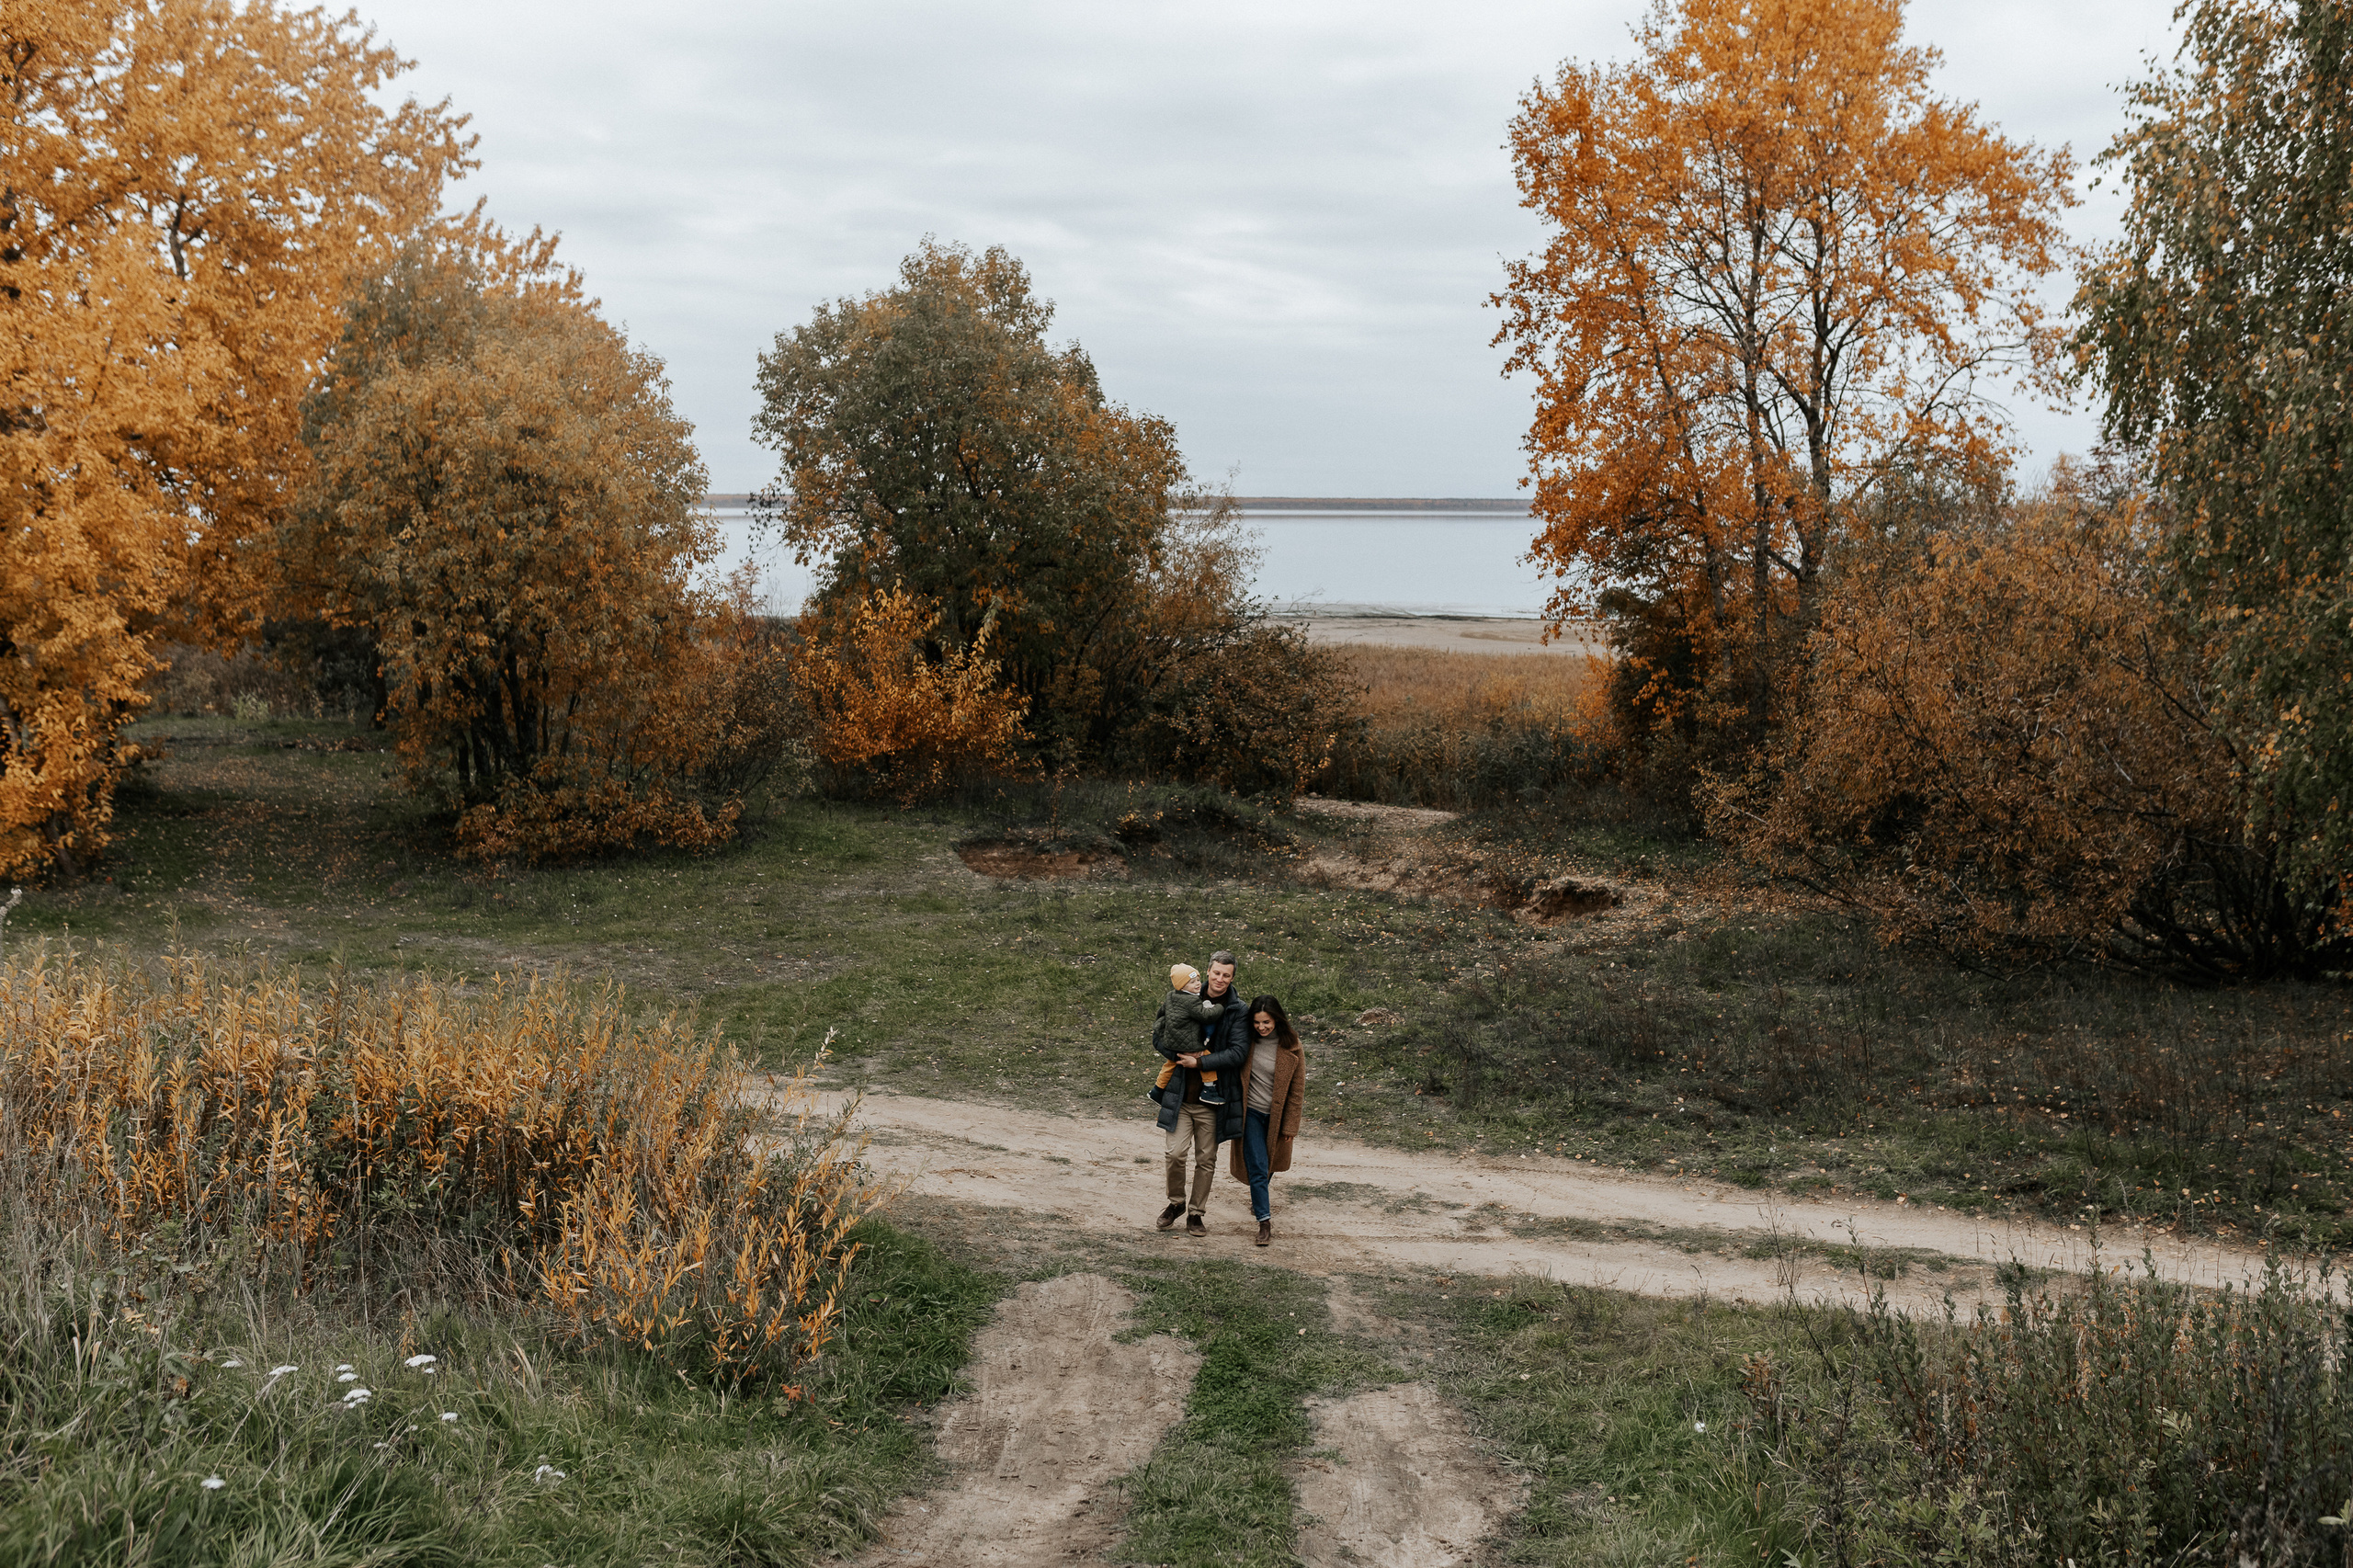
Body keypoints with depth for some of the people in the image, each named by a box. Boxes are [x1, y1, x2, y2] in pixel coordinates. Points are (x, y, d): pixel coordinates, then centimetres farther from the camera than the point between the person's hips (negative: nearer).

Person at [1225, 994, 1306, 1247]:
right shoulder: (1247, 1041, -8)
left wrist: (1291, 1125, -4)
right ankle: (1264, 1221, -4)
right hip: (1251, 1112, 0)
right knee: (1257, 1167, -7)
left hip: (1276, 1115, 0)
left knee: (1269, 1163, 19)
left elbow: (1297, 1089, -5)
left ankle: (1260, 1195, 49)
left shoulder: (1291, 1048, -11)